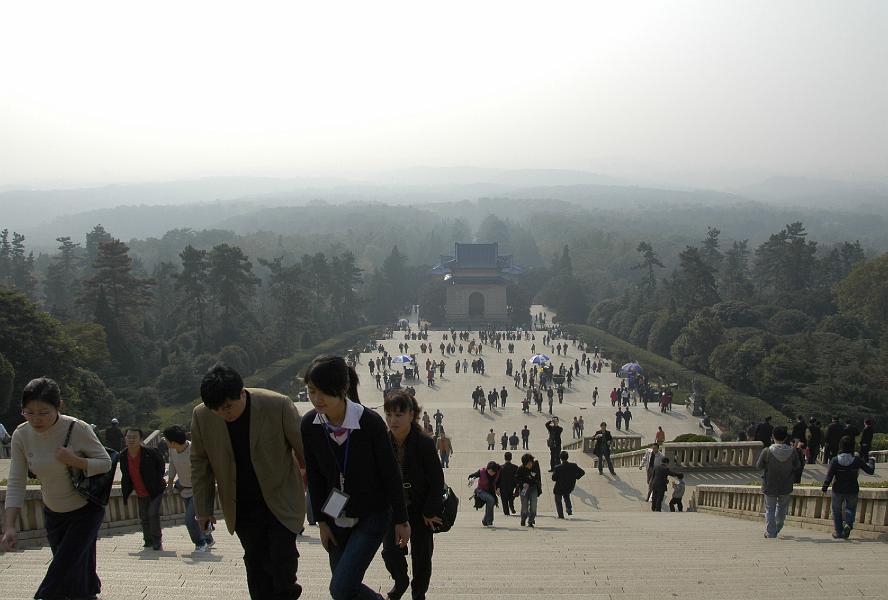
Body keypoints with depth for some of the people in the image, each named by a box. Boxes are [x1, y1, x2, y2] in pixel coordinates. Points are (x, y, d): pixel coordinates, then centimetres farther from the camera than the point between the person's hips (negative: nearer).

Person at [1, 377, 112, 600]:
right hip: (53, 513, 4)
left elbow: (105, 463, -13)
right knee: (73, 573, 10)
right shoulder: (21, 435, -14)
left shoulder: (77, 429, -24)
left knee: (63, 567, -14)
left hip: (87, 509, -4)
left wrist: (74, 460, -31)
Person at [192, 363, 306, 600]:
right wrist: (203, 509, 4)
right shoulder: (201, 416, -12)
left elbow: (305, 451, -10)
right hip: (241, 507, 3)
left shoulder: (279, 406, -21)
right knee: (255, 563, 7)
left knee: (283, 558, -1)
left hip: (280, 500, -2)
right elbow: (200, 464, 1)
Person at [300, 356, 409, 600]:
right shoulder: (309, 424, -10)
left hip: (373, 517, -5)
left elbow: (391, 473, -12)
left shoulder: (370, 423, -22)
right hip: (337, 517, 5)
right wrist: (322, 520, 4)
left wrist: (401, 520, -6)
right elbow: (314, 476, 2)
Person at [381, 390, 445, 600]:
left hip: (420, 509, -3)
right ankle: (401, 582, 32)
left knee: (421, 554, 7)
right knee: (390, 551, 1)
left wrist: (430, 511, -13)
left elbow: (437, 480, -14)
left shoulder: (424, 443, -21)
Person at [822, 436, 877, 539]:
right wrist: (871, 461, 17)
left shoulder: (835, 460, -12)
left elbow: (829, 476, -11)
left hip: (838, 490, 0)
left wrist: (824, 487, 0)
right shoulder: (857, 460, -10)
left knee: (837, 510, 15)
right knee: (850, 508, 19)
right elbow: (870, 471, -2)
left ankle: (839, 532, 15)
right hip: (852, 490, 1)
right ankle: (848, 523, -9)